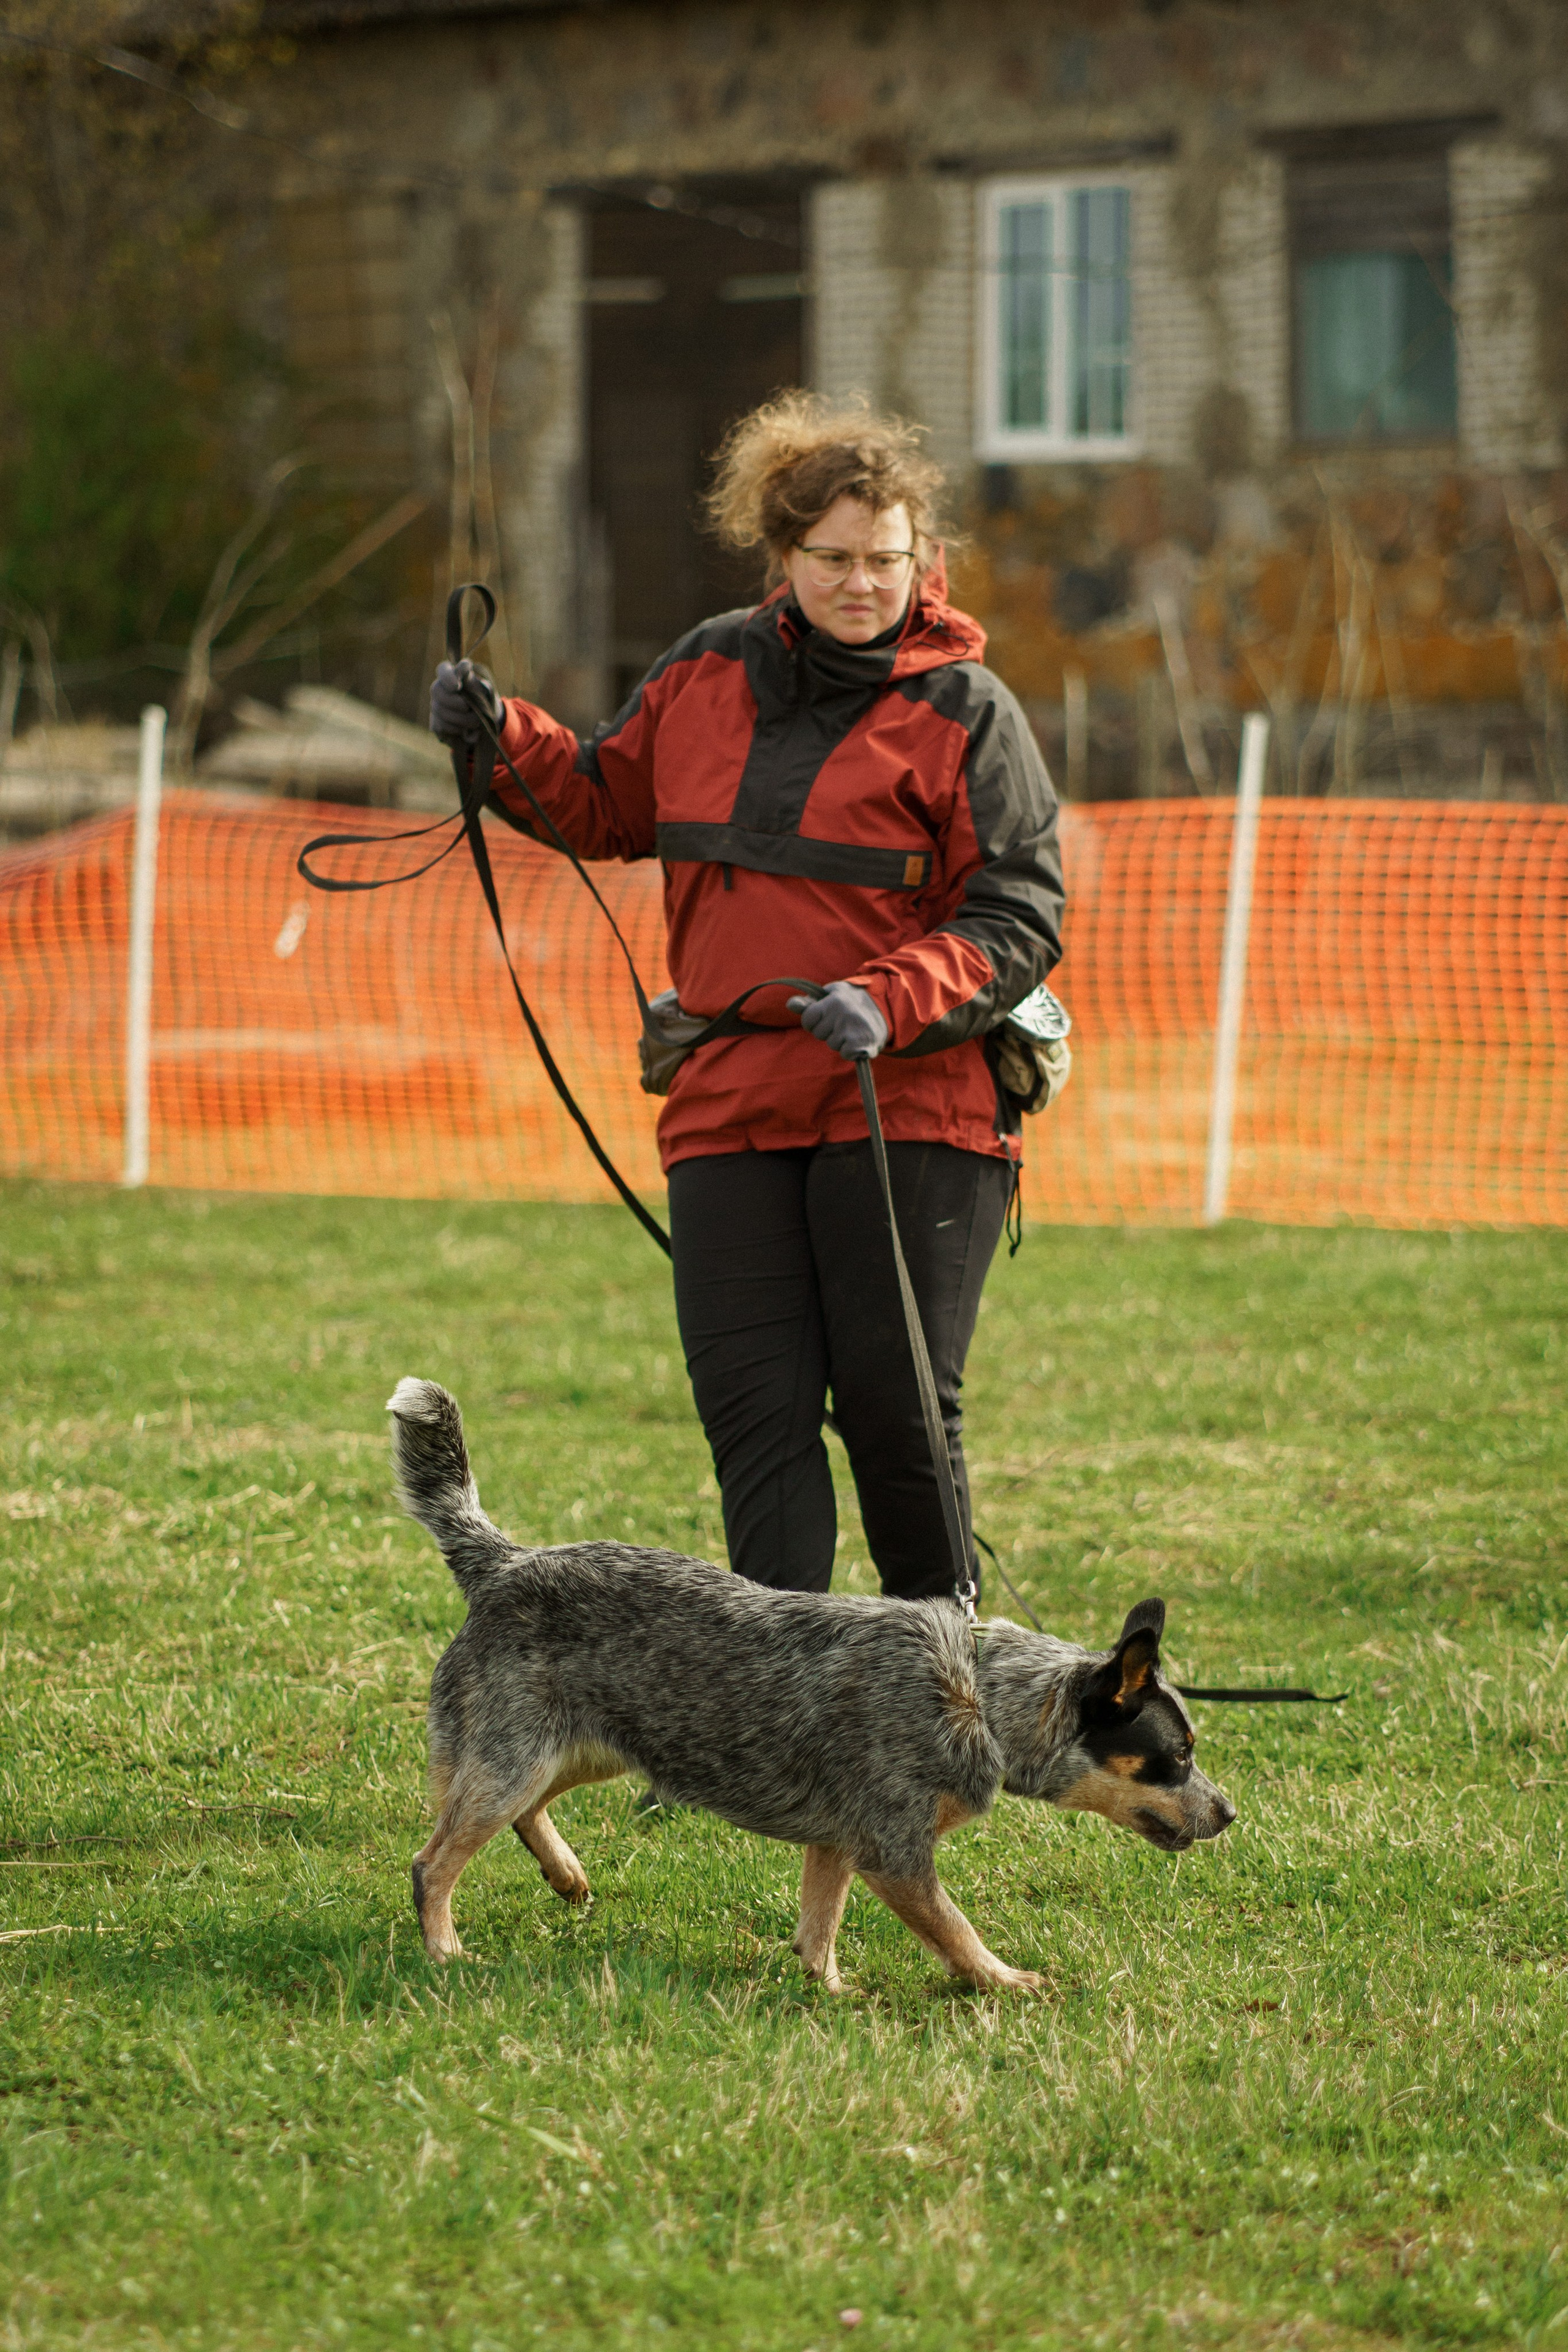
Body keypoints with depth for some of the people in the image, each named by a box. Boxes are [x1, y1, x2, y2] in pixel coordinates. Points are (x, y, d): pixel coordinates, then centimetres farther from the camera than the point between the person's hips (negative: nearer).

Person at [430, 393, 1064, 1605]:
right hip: (731, 1110, 4)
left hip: (912, 1109, -4)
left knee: (895, 1409, -3)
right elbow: (610, 803, 26)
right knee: (755, 1417, -1)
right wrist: (504, 741, 8)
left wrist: (889, 1004, -22)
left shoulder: (967, 714, -3)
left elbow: (1021, 922, -7)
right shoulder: (709, 672, 11)